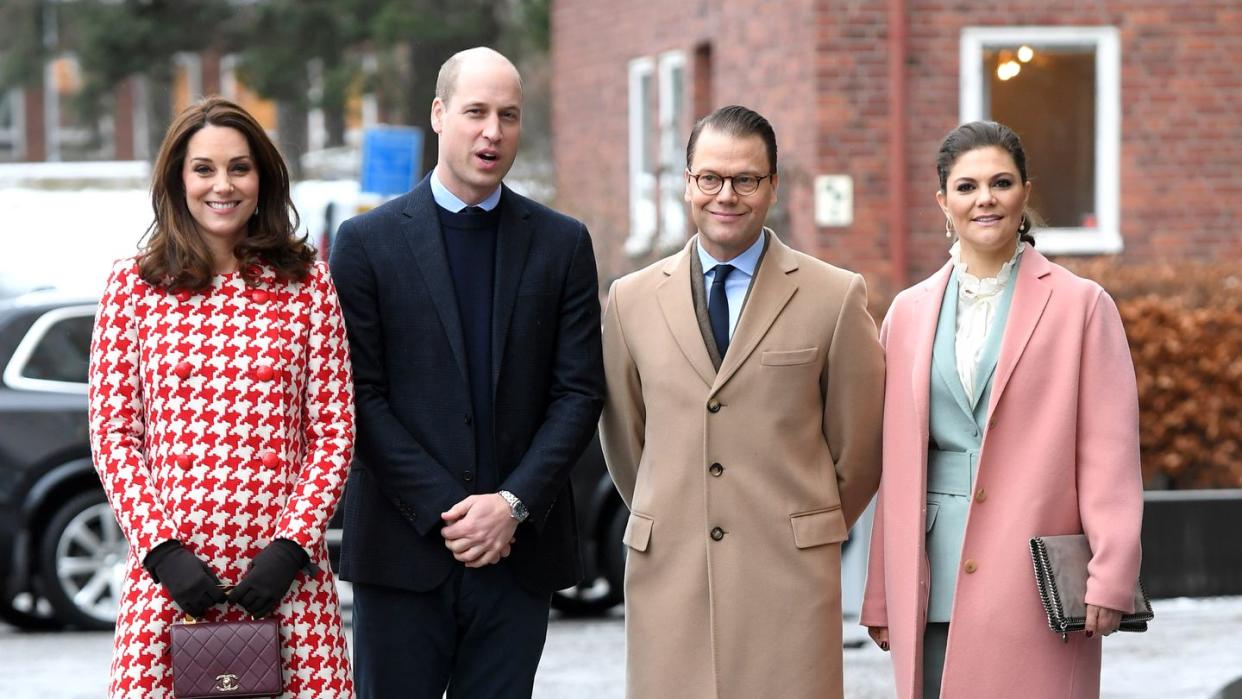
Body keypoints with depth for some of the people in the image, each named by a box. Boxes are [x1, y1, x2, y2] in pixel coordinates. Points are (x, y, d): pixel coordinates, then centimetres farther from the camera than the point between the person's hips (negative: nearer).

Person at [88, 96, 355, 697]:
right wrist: (162, 550, -7)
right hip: (169, 572, 0)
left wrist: (292, 544, -5)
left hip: (285, 569, 1)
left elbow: (334, 432, 6)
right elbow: (112, 435, 4)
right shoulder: (132, 287, 6)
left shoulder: (307, 283, 7)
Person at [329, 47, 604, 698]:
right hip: (404, 550, -2)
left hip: (519, 550, 2)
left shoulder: (562, 244, 8)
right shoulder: (367, 241, 2)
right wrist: (445, 512, -11)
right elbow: (361, 396, -3)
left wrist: (514, 504, -9)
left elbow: (579, 392, 4)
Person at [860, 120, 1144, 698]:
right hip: (931, 589, 3)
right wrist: (881, 596, 12)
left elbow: (1110, 457, -2)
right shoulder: (909, 313, 13)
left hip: (1036, 590, -3)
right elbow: (896, 469, 15)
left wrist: (1109, 580, -11)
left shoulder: (1081, 305, 3)